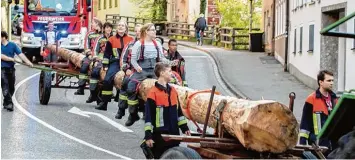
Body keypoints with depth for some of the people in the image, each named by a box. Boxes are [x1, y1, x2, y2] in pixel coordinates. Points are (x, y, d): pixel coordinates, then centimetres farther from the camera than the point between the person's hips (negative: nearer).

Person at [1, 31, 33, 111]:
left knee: (11, 88, 10)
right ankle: (9, 103, -10)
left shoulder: (12, 45, 2)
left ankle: (6, 103, 25)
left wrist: (28, 62, -17)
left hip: (11, 69, 3)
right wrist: (11, 59, -14)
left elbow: (20, 54, -6)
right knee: (5, 87, -10)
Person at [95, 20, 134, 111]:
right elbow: (107, 53, 9)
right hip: (115, 63, 0)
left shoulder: (131, 40, 8)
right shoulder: (112, 40, 9)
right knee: (107, 80, -18)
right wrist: (105, 65, 2)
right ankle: (104, 103, -11)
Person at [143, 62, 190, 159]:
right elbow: (148, 116, -13)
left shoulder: (173, 91, 10)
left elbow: (178, 111, 18)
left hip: (174, 134, 7)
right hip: (159, 135, -7)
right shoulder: (153, 93, -12)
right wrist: (148, 136, -16)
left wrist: (185, 128, 14)